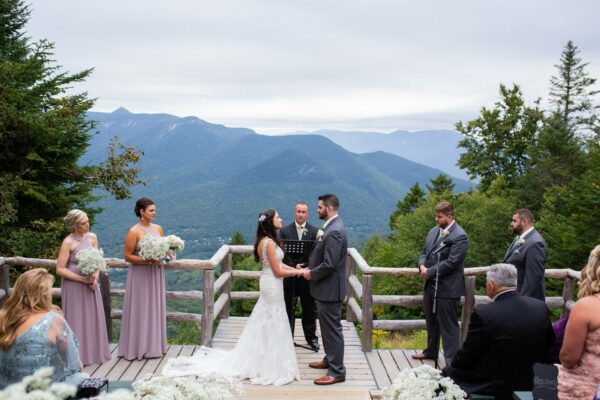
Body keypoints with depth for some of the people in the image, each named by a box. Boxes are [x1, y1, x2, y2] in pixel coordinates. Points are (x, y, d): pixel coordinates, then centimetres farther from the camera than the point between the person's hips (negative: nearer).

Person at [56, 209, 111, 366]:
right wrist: (82, 279, -16)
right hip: (74, 286, -5)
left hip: (90, 285, 5)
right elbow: (60, 269, -13)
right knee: (77, 320, 2)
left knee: (93, 318, 10)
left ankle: (94, 353, 23)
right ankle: (78, 357, 12)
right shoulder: (68, 242, -12)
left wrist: (95, 277, -8)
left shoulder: (92, 237, 4)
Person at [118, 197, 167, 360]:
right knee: (140, 310, 0)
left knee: (155, 309, 12)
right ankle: (139, 347, 10)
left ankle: (154, 345, 22)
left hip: (156, 274, 6)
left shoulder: (158, 229, 7)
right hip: (140, 275, -6)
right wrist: (148, 261, -21)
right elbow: (127, 256, -12)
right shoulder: (134, 232, -11)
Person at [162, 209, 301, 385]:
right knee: (271, 325, 0)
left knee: (264, 324, 17)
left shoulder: (266, 240, 9)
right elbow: (278, 271, -19)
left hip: (269, 285, 10)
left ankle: (263, 361, 28)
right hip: (273, 286, -10)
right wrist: (298, 272, -9)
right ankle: (271, 365, 10)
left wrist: (294, 268, 4)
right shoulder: (269, 243, -22)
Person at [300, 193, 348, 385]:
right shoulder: (331, 227, 9)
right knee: (327, 326, 22)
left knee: (332, 328, -3)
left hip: (330, 288, -10)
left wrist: (311, 274, -13)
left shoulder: (334, 231, -23)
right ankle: (330, 359, 36)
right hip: (326, 287, 10)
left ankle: (337, 371, 5)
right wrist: (310, 268, 7)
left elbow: (329, 264, -26)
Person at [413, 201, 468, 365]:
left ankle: (451, 361, 4)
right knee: (431, 321, 22)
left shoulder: (459, 236, -16)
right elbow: (424, 251, 16)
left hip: (447, 288, -8)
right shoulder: (434, 231, 10)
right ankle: (431, 351, 40)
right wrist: (422, 266, -5)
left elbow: (451, 262, -21)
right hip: (430, 285, 8)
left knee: (448, 325, -3)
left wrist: (430, 272, -16)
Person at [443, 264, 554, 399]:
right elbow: (550, 344, 8)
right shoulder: (540, 307, -7)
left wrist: (449, 369, 8)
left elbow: (465, 359, -13)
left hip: (492, 389, -6)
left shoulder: (483, 314, -23)